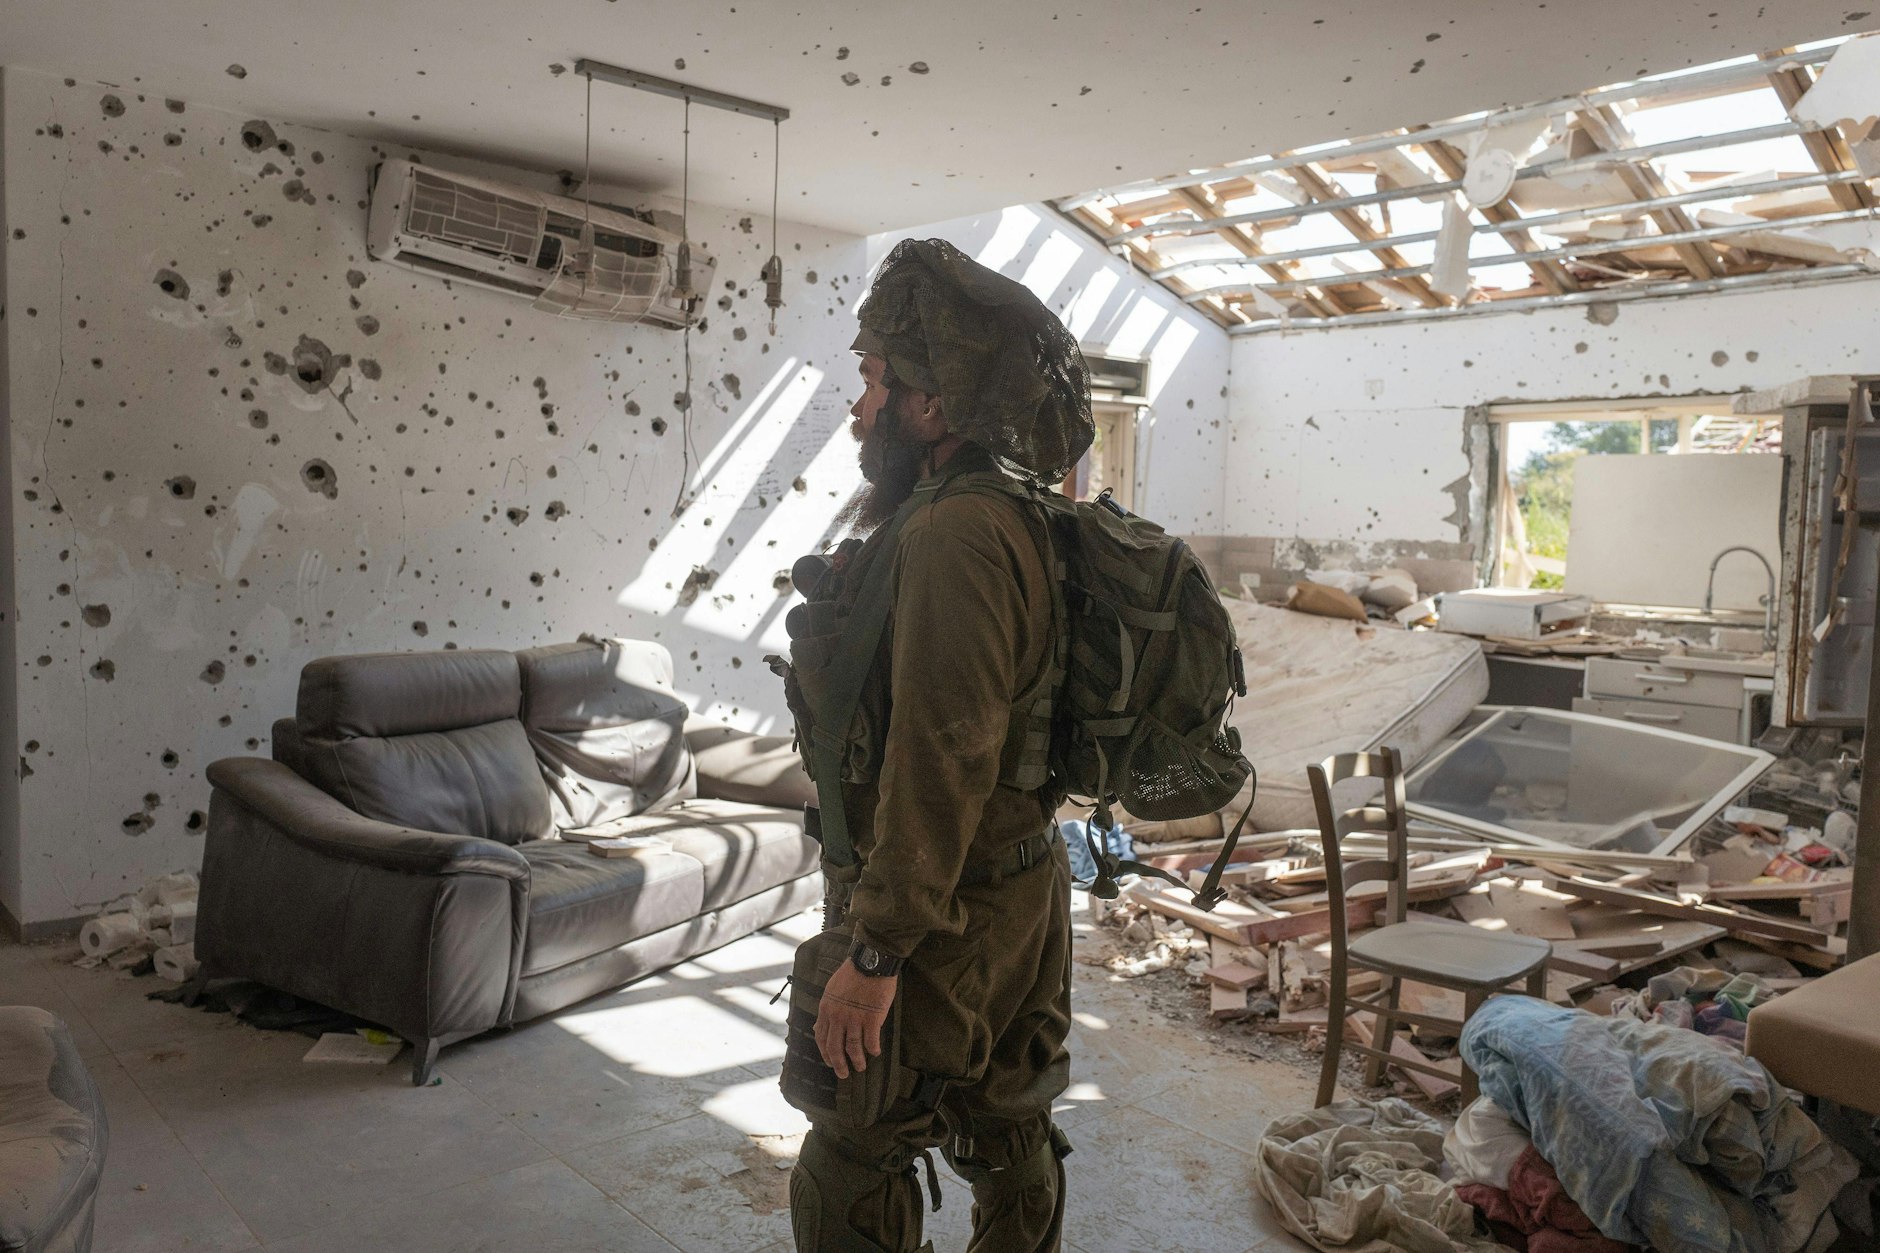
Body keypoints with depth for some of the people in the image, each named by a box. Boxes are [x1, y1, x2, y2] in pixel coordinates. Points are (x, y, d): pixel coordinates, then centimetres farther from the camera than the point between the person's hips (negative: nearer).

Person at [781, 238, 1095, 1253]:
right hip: (1023, 897, 10)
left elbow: (940, 763, -28)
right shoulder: (1011, 521, 8)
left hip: (947, 924, -10)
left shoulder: (952, 537, -24)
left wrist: (876, 953, -24)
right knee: (1009, 1138, 22)